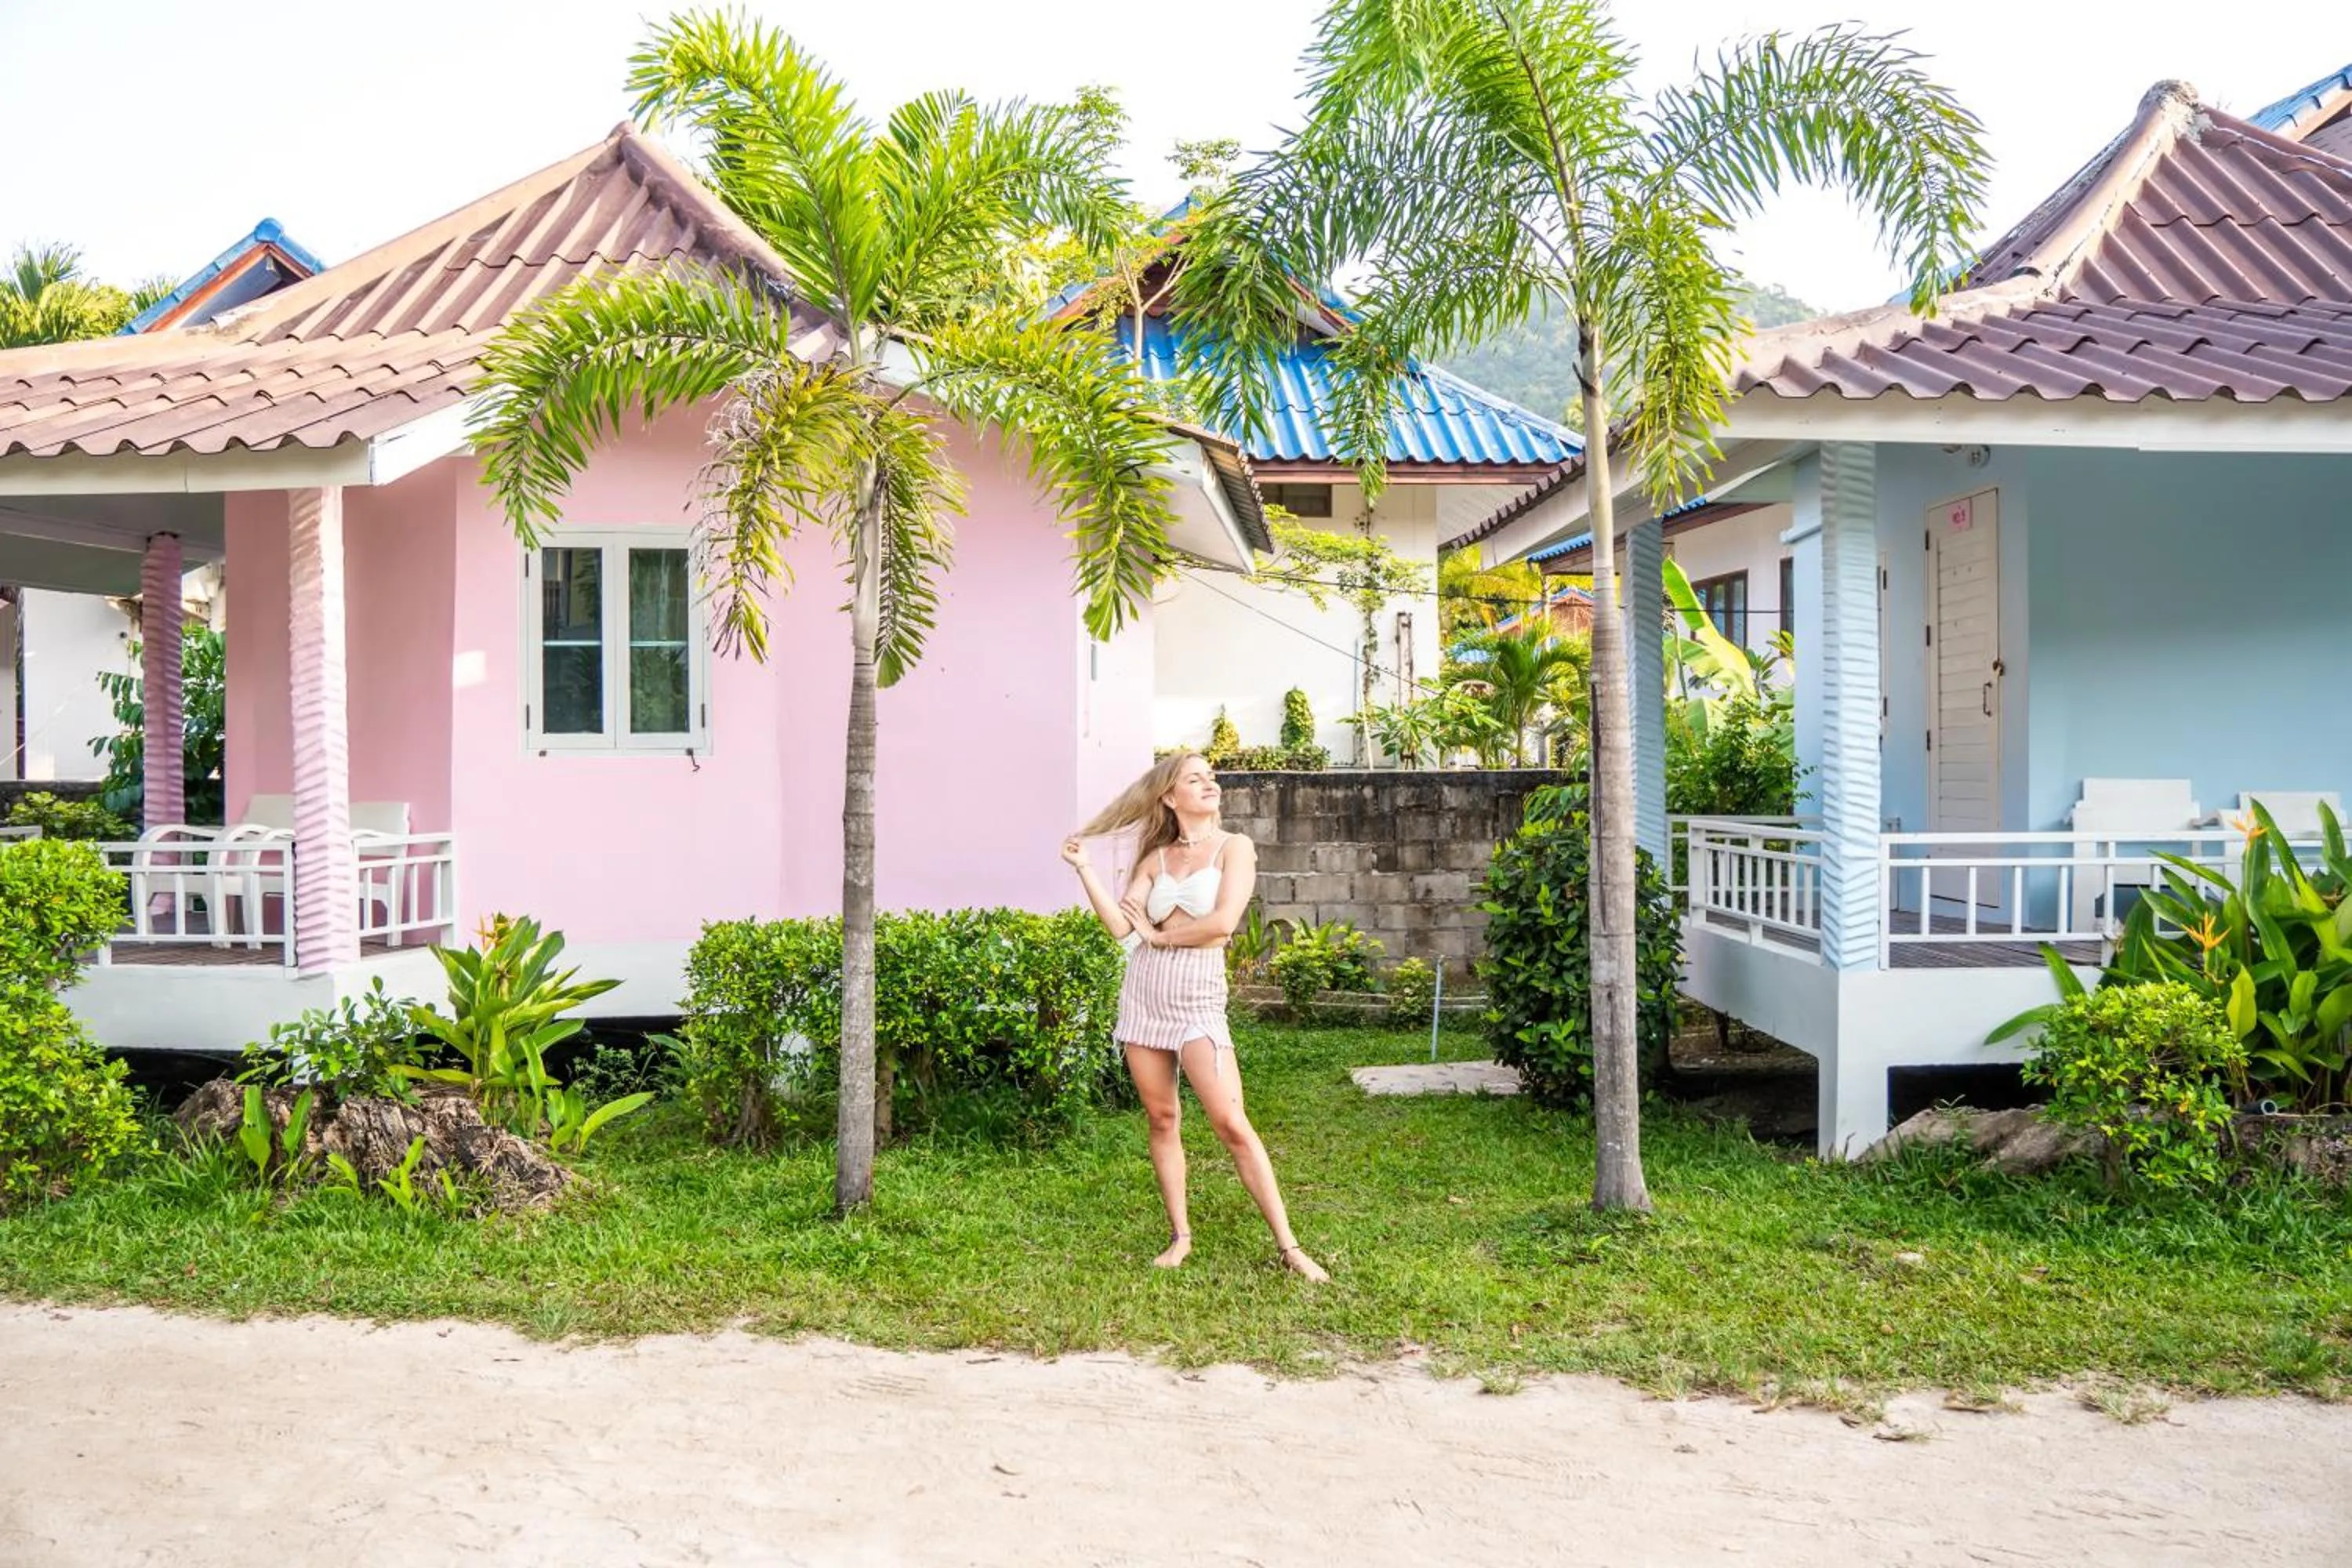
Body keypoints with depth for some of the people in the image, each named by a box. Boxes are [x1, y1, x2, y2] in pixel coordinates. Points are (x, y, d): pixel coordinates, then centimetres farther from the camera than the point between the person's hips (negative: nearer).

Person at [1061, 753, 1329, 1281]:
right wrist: (1083, 867, -4)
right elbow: (1120, 924, -1)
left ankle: (1289, 1247, -4)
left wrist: (1158, 934, -3)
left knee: (1232, 1124, -10)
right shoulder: (1156, 858, 10)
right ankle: (1180, 1236, 19)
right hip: (1144, 996, 4)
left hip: (1199, 1000, -4)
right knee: (1162, 1121, 8)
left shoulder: (1234, 847, -1)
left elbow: (1222, 922, -14)